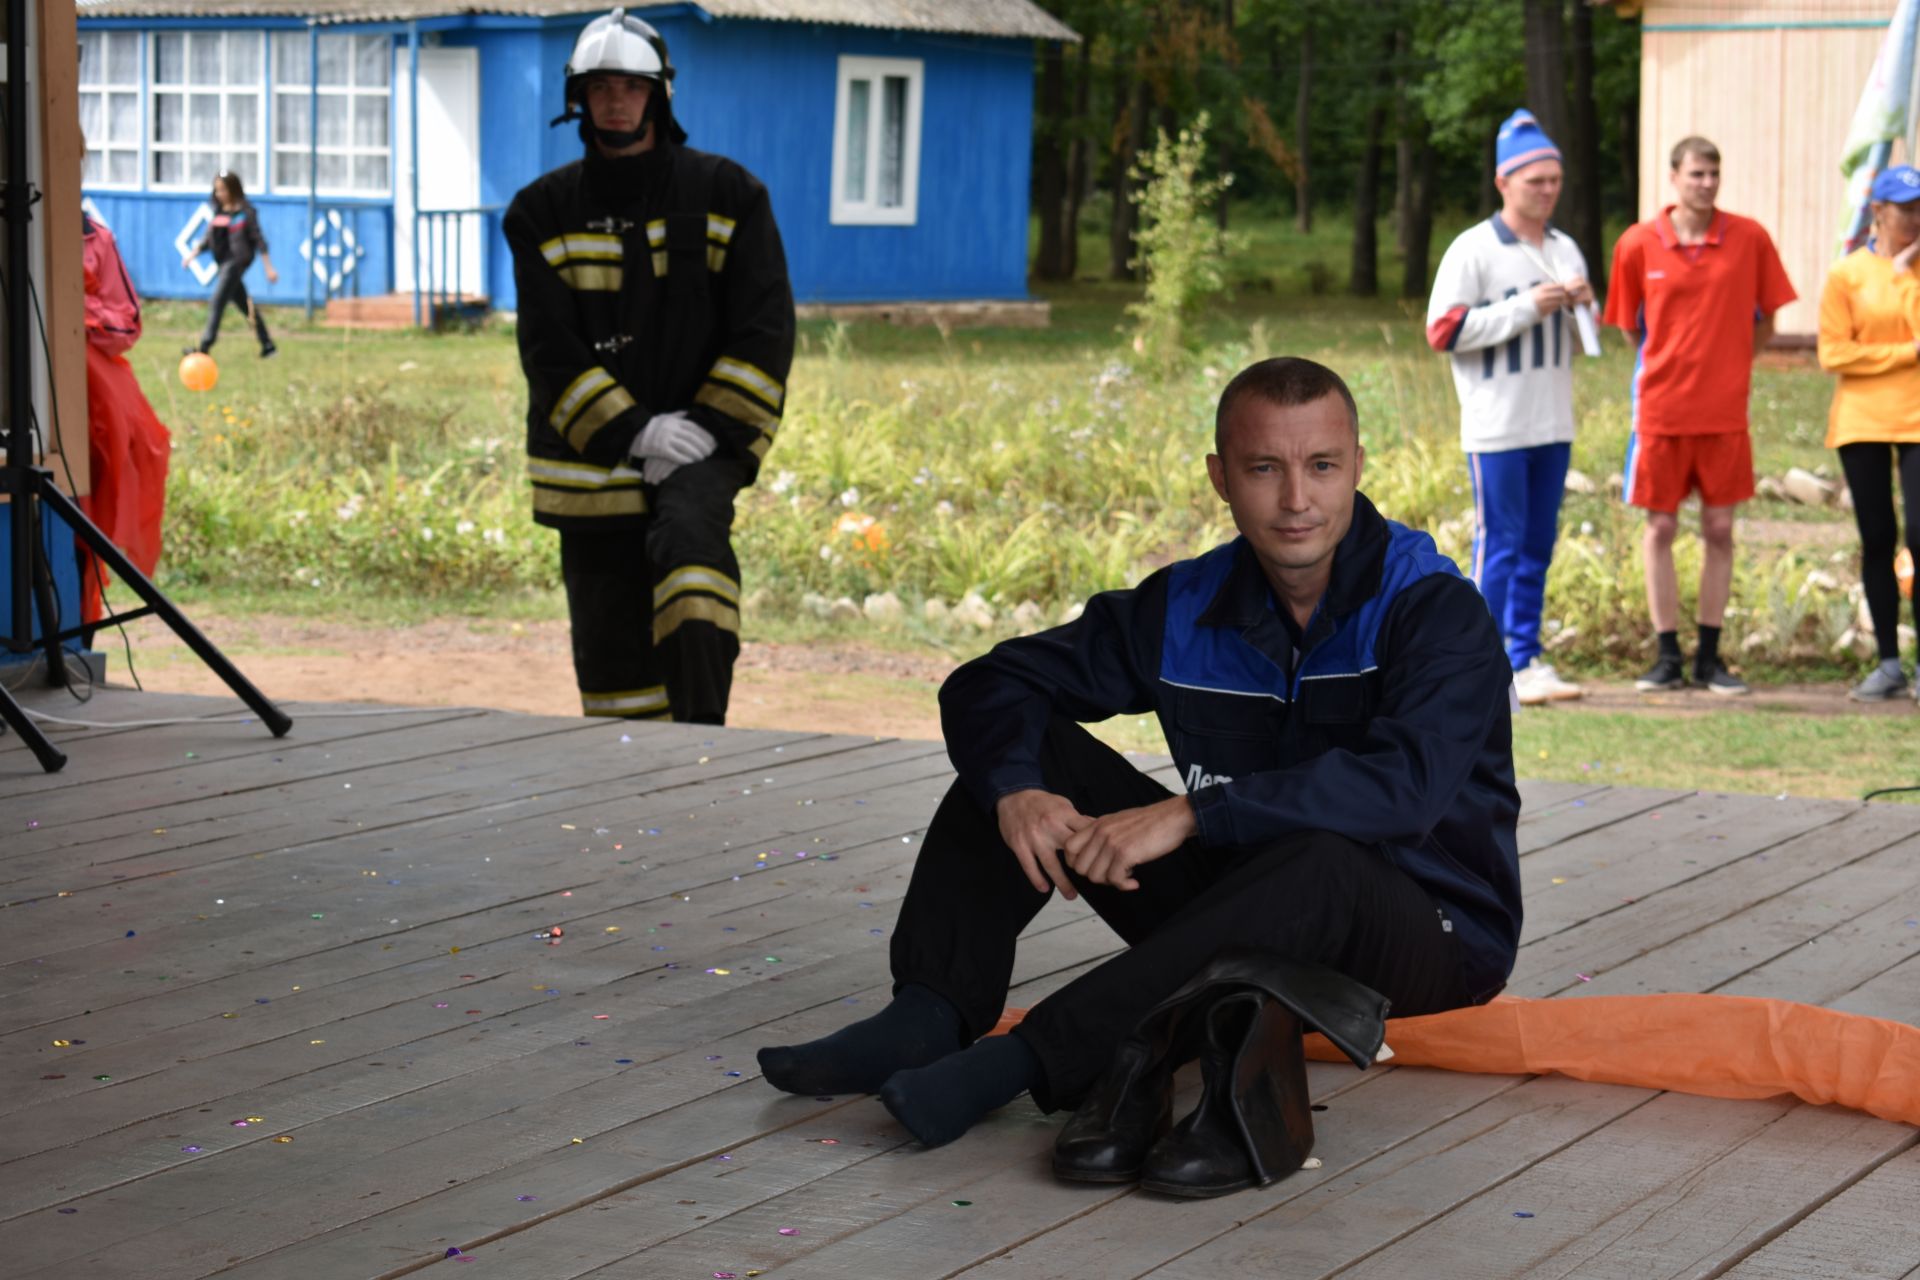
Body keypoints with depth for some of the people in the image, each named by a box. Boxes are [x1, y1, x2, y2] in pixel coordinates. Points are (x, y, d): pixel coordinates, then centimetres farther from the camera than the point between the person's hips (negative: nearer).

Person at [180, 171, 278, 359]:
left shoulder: (245, 211, -7)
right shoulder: (218, 211, 13)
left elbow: (258, 238, -8)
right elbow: (208, 238, 17)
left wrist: (269, 268, -10)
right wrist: (193, 253, 1)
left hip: (237, 260, -8)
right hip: (224, 262, 8)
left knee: (217, 301, -13)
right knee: (244, 304, 12)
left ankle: (205, 345, -14)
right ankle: (267, 344, 19)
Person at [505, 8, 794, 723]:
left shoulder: (726, 195, 3)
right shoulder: (544, 213, 4)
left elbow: (764, 328, 0)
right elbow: (549, 349, -4)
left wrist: (713, 427, -12)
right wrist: (632, 432, -15)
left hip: (700, 446, -2)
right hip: (592, 463, 2)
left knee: (688, 537, -32)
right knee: (611, 652, 5)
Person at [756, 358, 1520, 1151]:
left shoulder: (1436, 611, -16)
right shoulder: (1188, 608, 0)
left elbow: (1403, 784, -34)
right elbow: (990, 685, 2)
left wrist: (1190, 814, -39)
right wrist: (1015, 789, -21)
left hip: (1432, 936, -5)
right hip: (1253, 915, 5)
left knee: (1319, 858, -41)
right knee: (1035, 751, -5)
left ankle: (1027, 1060, -40)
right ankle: (928, 1021, -20)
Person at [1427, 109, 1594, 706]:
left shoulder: (1564, 250, 13)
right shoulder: (1473, 250, -7)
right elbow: (1444, 330, -14)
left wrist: (1582, 307, -2)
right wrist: (1527, 307, -16)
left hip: (1554, 426, 6)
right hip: (1497, 427, -6)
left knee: (1538, 545, 10)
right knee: (1500, 544, -5)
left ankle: (1526, 660, 16)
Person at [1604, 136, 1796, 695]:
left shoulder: (1749, 239, -3)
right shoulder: (1638, 244, -3)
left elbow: (1765, 320, 8)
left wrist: (1726, 364, 7)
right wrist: (1672, 364, 10)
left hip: (1725, 410, 0)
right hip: (1661, 408, 0)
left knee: (1720, 529, 4)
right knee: (1660, 528, 3)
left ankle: (1710, 655, 13)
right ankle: (1668, 655, 11)